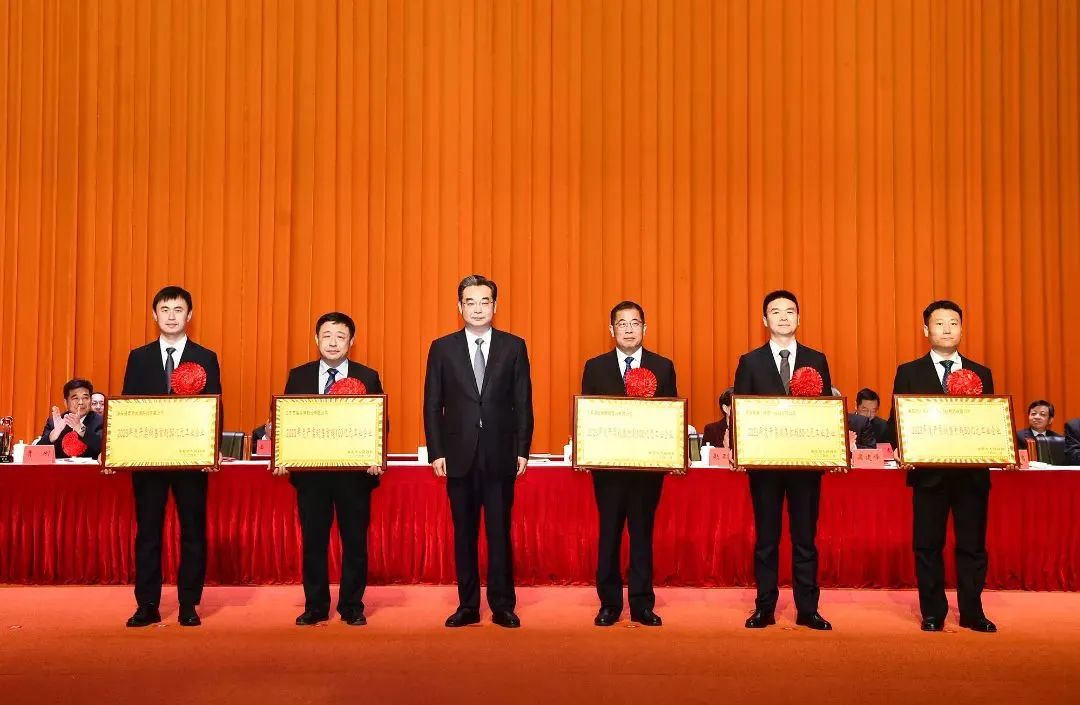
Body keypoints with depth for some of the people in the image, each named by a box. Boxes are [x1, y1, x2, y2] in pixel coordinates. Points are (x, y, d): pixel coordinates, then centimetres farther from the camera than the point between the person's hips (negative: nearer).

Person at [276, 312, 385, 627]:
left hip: (355, 471, -1)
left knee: (355, 541, 5)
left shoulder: (368, 377, 3)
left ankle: (352, 607, 16)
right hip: (309, 471, 1)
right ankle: (315, 606, 18)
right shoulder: (298, 376, 7)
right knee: (313, 541, 7)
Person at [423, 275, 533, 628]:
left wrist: (523, 450, -2)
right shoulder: (442, 348, 6)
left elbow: (523, 403, 4)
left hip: (501, 455, -1)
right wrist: (436, 452, -3)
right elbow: (432, 405, 5)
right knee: (464, 533, 8)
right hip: (459, 455, 1)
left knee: (500, 532, 3)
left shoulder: (514, 347, 5)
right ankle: (468, 606, 17)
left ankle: (503, 606, 11)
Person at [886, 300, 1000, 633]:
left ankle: (972, 613, 17)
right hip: (929, 471, -2)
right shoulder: (909, 372, 4)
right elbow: (896, 421, 1)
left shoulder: (981, 373, 11)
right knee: (928, 545, 4)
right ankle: (933, 614, 14)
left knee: (972, 545, 7)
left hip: (972, 471, 2)